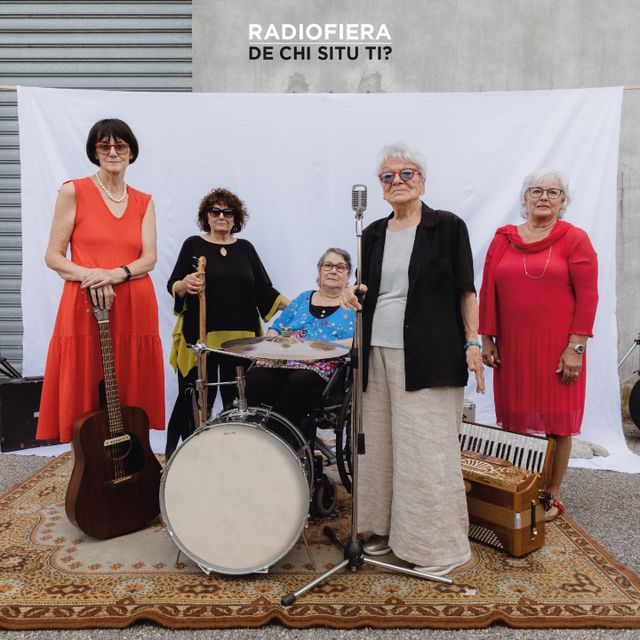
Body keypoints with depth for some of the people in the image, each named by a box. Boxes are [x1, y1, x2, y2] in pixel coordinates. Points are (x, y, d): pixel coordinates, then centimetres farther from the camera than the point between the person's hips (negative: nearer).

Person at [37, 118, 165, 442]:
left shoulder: (143, 201, 14)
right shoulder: (73, 192, 4)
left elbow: (149, 258, 4)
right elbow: (53, 256, 1)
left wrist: (114, 274, -15)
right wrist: (89, 275, -17)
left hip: (134, 308, 3)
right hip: (85, 309, -3)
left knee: (133, 399, 6)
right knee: (85, 400, 0)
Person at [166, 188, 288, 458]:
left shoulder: (245, 248, 12)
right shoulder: (193, 245, 4)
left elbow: (264, 290, 9)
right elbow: (173, 286, 0)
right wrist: (185, 284, -23)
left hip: (240, 337, 3)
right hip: (200, 335, -3)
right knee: (196, 399, -1)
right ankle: (174, 452, 16)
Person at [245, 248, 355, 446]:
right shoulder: (303, 299, 25)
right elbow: (276, 329, 24)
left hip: (325, 369, -4)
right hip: (284, 364, 4)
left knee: (298, 382, -38)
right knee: (255, 376, -27)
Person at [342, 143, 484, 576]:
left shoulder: (447, 227, 0)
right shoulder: (374, 233, 13)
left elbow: (465, 291, -2)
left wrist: (473, 343, -9)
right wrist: (355, 299, -2)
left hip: (428, 357, -5)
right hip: (379, 353, 6)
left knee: (427, 451, -4)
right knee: (381, 446, 10)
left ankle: (439, 546, 10)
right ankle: (387, 529, 26)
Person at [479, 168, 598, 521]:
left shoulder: (574, 239, 0)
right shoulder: (503, 239, 8)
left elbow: (587, 296, -6)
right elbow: (487, 292, 8)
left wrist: (576, 347, -11)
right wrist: (487, 339, 3)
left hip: (557, 349, -2)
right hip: (512, 348, 3)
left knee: (556, 422, 5)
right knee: (514, 420, 7)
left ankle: (551, 495, 19)